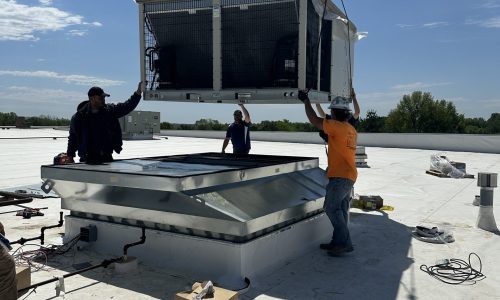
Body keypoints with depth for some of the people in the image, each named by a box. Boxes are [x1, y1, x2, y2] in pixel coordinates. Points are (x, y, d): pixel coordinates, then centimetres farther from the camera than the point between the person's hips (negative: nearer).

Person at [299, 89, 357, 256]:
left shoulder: (337, 126, -13)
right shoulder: (351, 130, 14)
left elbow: (314, 120, -10)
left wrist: (306, 101, 0)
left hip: (339, 176, -9)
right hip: (350, 176, 9)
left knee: (332, 208, -8)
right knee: (340, 210, 12)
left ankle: (345, 243, -8)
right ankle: (338, 242, 17)